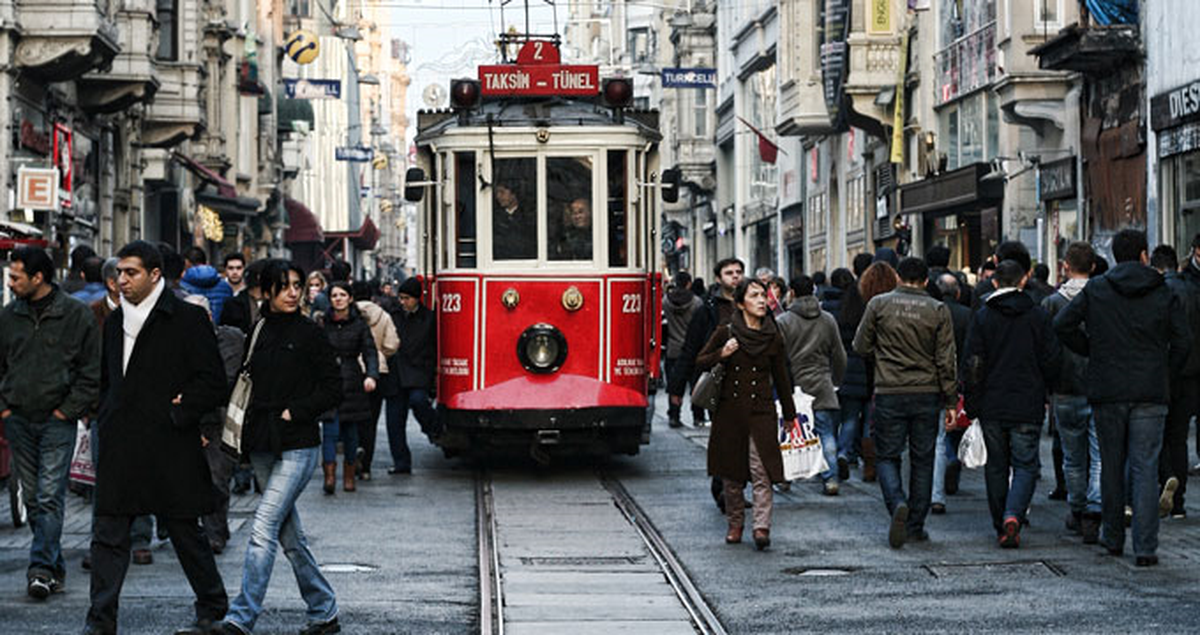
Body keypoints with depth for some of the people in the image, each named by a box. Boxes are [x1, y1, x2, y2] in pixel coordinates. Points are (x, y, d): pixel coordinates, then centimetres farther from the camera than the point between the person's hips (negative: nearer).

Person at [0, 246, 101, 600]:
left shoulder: (76, 315, -4)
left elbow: (92, 371, -1)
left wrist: (69, 409, -7)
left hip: (58, 421, -4)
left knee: (50, 496, -10)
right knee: (32, 497, 8)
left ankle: (42, 568, -10)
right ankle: (55, 566, 18)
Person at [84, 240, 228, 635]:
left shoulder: (187, 320, -6)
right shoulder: (114, 322, 14)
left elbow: (213, 383, -8)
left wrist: (177, 414, -12)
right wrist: (107, 419, 11)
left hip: (170, 449, -5)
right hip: (120, 450, 5)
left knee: (184, 531, 6)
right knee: (107, 535, 0)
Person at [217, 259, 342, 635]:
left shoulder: (310, 335, -4)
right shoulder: (258, 333, 10)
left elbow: (333, 389, -5)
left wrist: (294, 411, -13)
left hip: (297, 448, -6)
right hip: (264, 446, 6)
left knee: (263, 529, -14)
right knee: (290, 536, 12)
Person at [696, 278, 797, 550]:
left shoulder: (773, 339, 3)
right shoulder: (725, 332, -1)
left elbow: (781, 380, 11)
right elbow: (700, 362, 7)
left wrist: (790, 416, 13)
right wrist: (721, 355, -13)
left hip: (761, 411, 0)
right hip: (730, 411, 1)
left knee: (761, 472, -11)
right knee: (731, 473, 7)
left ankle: (761, 527, -13)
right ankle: (735, 524, 21)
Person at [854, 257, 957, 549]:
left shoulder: (879, 304, -3)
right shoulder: (938, 310, -1)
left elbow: (861, 346, 3)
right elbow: (946, 360, -2)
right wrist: (951, 401, 4)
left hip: (889, 393, -1)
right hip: (927, 394, 1)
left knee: (888, 456, 9)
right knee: (922, 460, 10)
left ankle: (897, 503, -18)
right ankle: (915, 527, 13)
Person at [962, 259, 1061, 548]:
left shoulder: (982, 317, -2)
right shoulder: (1038, 316, -2)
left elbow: (973, 364, -3)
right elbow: (1051, 361, 0)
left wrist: (971, 405, 3)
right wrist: (1044, 392, 17)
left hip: (991, 405, 1)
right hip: (1028, 406, -1)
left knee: (996, 466, 12)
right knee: (1025, 465, 2)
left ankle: (1001, 525, 15)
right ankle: (1013, 516, -20)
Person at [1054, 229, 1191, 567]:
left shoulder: (1096, 289, 2)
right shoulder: (1163, 293, 0)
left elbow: (1062, 324, -3)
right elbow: (1182, 341, -4)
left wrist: (1091, 351, 9)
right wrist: (1164, 372, 11)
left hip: (1107, 392, 1)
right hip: (1150, 394, -1)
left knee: (1111, 466, 14)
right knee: (1145, 469, -1)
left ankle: (1113, 537, 24)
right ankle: (1145, 548, -6)